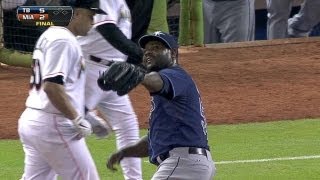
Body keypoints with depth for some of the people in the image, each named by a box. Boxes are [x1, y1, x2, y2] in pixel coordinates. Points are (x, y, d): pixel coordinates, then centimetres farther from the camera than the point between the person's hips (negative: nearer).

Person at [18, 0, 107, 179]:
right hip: (52, 124, -10)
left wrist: (86, 116, 23)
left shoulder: (50, 35, 18)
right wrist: (77, 119, -20)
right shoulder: (63, 40, -14)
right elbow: (52, 87, -24)